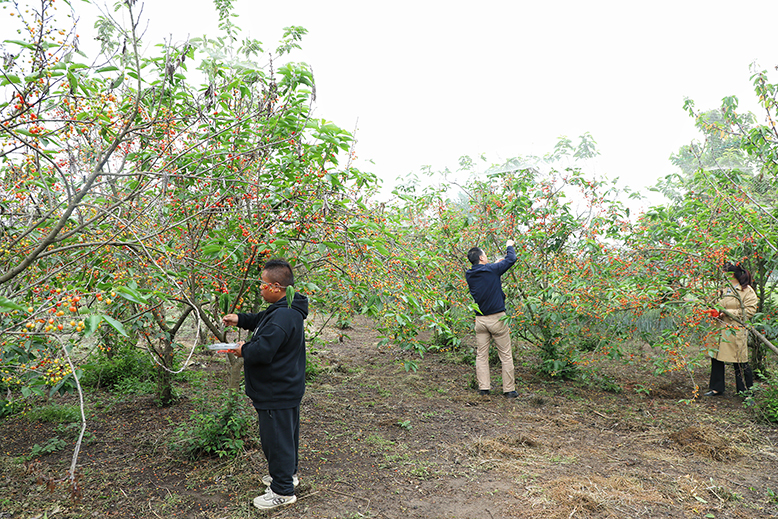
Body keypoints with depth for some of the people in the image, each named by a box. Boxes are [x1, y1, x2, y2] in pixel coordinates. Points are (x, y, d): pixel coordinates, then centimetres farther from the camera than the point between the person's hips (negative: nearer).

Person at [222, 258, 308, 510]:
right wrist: (239, 319, 13)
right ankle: (288, 473, 43)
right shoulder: (283, 310, 6)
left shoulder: (283, 316, -29)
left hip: (277, 394, -11)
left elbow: (262, 351, -32)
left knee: (277, 437, 3)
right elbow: (260, 321, 26)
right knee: (285, 434, 25)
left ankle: (282, 491, 18)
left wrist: (244, 350, -12)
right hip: (285, 390, 11)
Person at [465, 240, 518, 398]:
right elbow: (511, 259, 2)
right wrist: (509, 246, 20)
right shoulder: (492, 270, -10)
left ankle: (483, 387, 10)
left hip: (480, 319, 4)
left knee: (481, 355, 10)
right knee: (506, 355, 5)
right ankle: (509, 389, 9)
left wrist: (495, 264, 29)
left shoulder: (469, 275, 3)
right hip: (497, 318, -4)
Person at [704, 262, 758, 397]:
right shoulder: (724, 289, 15)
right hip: (721, 329, 7)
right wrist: (716, 312, 9)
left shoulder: (747, 291, -7)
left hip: (736, 331, -7)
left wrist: (727, 313, -16)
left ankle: (746, 391, 15)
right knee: (716, 358, 9)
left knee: (740, 363, 0)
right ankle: (716, 389, 20)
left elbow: (749, 311, -13)